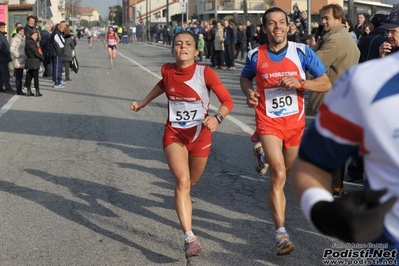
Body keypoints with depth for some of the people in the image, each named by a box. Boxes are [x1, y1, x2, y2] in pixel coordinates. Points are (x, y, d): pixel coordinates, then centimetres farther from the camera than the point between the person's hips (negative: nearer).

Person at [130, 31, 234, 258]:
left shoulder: (205, 73, -18)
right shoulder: (167, 70, -8)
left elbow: (228, 100, -17)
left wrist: (217, 118, -36)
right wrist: (143, 103, 22)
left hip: (200, 134, 0)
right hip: (174, 134, 1)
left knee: (190, 181, 19)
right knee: (182, 181, -20)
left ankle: (184, 201, 60)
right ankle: (190, 238, -25)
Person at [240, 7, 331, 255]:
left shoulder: (302, 51, -7)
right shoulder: (256, 56, -5)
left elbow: (326, 84, -7)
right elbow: (245, 78, 16)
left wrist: (300, 83, -23)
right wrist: (248, 92, -6)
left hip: (295, 123, 2)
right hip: (268, 122, -2)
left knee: (284, 172, 21)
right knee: (278, 175, -18)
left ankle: (263, 152, 56)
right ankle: (281, 233, -12)